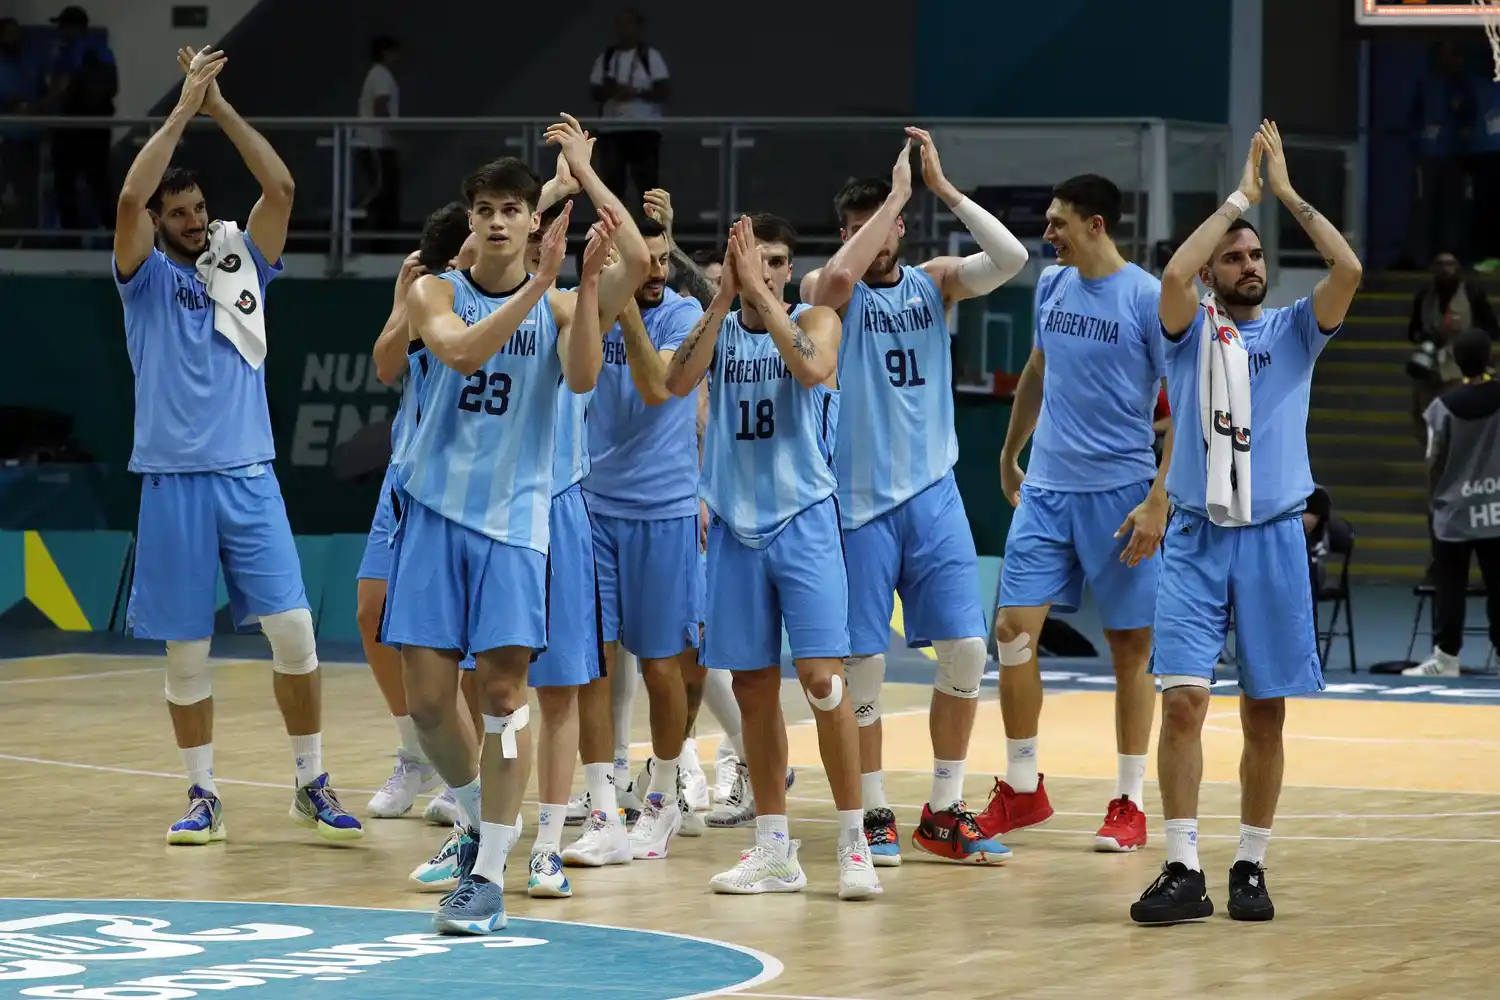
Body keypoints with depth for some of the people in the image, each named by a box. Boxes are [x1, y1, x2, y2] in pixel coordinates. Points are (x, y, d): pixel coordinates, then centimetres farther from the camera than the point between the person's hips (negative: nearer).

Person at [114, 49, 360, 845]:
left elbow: (280, 187, -3)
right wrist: (184, 107, -11)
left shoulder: (242, 265, 9)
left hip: (248, 478, 1)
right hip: (173, 482, -1)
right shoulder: (146, 280, 3)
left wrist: (220, 105, -6)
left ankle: (311, 785, 5)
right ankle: (203, 795, 13)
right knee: (185, 650, 3)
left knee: (293, 629, -6)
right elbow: (130, 196, -14)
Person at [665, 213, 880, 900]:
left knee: (821, 678, -13)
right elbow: (678, 382, -11)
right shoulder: (718, 327, 9)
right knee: (753, 690, 6)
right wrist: (724, 295, -14)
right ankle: (774, 851, 14)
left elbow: (813, 368, -22)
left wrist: (761, 290, -19)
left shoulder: (814, 321, 0)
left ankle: (852, 842, -6)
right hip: (736, 527, 4)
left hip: (803, 521, -4)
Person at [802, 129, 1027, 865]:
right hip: (860, 499, -3)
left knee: (965, 649, -3)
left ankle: (944, 812, 8)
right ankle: (874, 815, 10)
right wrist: (895, 194, -22)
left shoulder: (934, 281, 6)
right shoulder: (829, 291, -3)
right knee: (862, 663, -2)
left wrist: (942, 188, -14)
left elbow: (1010, 258, -10)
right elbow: (839, 276, -28)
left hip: (932, 494, 3)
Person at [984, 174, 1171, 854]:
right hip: (1046, 489, 5)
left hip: (1119, 493, -5)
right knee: (1014, 628, -2)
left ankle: (1129, 804, 11)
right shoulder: (1051, 286, 8)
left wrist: (1159, 500, -16)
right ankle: (1022, 789, 11)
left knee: (1129, 645, 3)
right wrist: (1009, 458, 27)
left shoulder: (1148, 299, -10)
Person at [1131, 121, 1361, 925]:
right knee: (1183, 699, -11)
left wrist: (1287, 193, -5)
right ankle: (1183, 871, -10)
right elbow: (1174, 273, -16)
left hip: (1273, 537, 1)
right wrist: (1241, 194, -8)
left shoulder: (1294, 330, 8)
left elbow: (1349, 269, -9)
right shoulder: (1190, 330, 6)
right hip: (1197, 539, -1)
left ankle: (1251, 867, 13)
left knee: (1265, 711, 4)